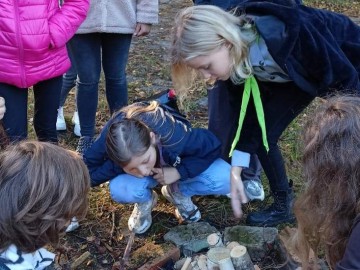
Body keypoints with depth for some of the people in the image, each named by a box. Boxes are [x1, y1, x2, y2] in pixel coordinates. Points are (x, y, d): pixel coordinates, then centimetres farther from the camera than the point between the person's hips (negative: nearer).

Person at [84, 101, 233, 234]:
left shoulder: (175, 137, -41)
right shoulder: (109, 141, -37)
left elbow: (213, 147, -25)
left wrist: (180, 171, -34)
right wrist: (120, 168, -38)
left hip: (176, 167, 0)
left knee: (224, 179, -27)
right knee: (118, 189, -35)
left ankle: (178, 192, 4)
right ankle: (145, 201, 2)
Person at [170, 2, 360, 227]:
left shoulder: (284, 34, -43)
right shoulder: (235, 55, -22)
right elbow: (248, 111, -11)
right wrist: (236, 173, -13)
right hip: (297, 72, 6)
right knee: (263, 132, -4)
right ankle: (284, 206, 14)